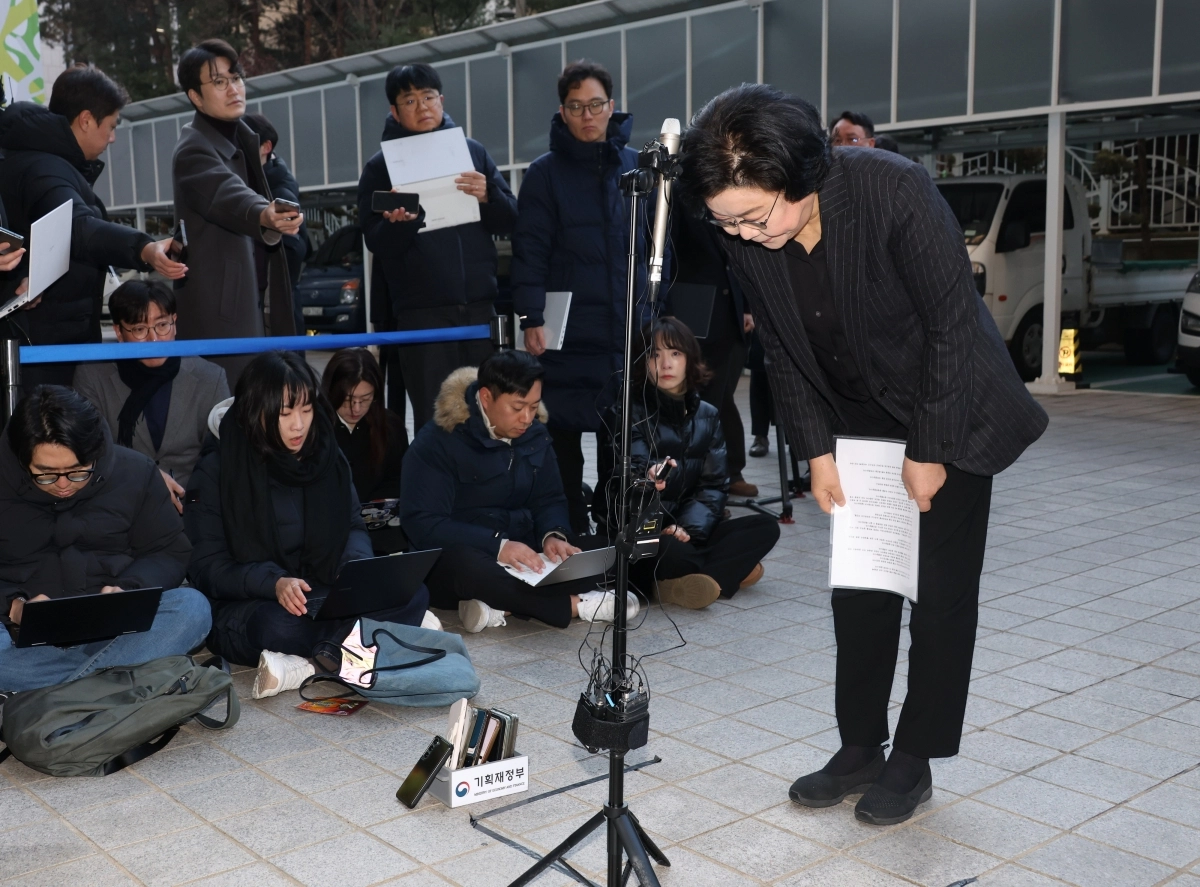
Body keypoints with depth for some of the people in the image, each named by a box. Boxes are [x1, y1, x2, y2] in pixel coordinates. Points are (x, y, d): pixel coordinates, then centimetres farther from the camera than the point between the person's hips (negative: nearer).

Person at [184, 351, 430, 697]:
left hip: (322, 598, 5)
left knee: (413, 594, -21)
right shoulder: (217, 470, -8)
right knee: (282, 626, -41)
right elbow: (206, 565, -11)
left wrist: (358, 566, -17)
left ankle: (302, 666, -31)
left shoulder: (327, 456, 5)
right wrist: (273, 582, -30)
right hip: (245, 607, -5)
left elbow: (353, 526, 8)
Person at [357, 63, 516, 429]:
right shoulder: (381, 167, 5)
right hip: (421, 314, -3)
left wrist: (488, 196, -12)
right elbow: (377, 243, -2)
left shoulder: (472, 151, 13)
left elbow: (510, 221, 9)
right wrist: (397, 223, -23)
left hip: (479, 306, 3)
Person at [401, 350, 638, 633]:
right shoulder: (438, 440, -15)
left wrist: (553, 535, -16)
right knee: (468, 565, -41)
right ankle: (576, 604, -28)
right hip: (458, 559, -4)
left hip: (522, 555, 5)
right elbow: (421, 522, -22)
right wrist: (498, 546, -33)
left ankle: (500, 604, -28)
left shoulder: (535, 433, 3)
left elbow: (549, 499, 9)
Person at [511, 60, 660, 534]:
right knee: (564, 441, 3)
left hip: (632, 329, 2)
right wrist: (531, 318, -13)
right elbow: (530, 250, -4)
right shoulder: (545, 172, 1)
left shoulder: (638, 165, 9)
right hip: (567, 334, -2)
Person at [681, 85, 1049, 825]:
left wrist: (929, 451, -18)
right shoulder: (748, 241, -14)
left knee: (941, 592, 1)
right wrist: (817, 450, -5)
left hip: (951, 416, -4)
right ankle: (860, 749, 20)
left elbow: (954, 325, -23)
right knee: (858, 587, 7)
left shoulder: (896, 191, -29)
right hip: (860, 425, 5)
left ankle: (915, 760, 14)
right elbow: (783, 350, -1)